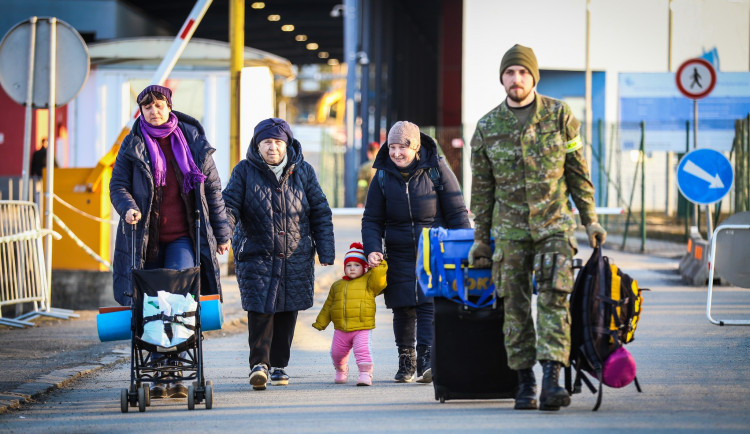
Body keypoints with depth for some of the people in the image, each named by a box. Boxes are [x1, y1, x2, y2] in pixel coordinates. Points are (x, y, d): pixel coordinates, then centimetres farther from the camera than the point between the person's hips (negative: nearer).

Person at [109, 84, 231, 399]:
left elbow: (212, 189, 13)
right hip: (146, 237, 1)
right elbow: (118, 185, 5)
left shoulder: (193, 141, 8)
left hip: (183, 237, -1)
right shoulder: (133, 145, 7)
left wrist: (221, 233, 12)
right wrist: (128, 207, -17)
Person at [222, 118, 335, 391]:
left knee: (287, 311, 6)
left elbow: (320, 212, 9)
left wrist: (326, 250, 4)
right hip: (256, 254, -2)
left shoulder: (303, 171, 7)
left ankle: (279, 365, 17)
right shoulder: (245, 171, 2)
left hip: (296, 256, 2)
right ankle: (259, 363, -12)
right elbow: (230, 205, -3)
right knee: (260, 308, -14)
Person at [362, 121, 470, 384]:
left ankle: (426, 360, -18)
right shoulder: (383, 177, 2)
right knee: (403, 310, 5)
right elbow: (372, 220, 7)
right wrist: (372, 249, -8)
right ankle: (405, 360, 21)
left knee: (430, 304, -14)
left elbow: (457, 213, -1)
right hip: (399, 256, 3)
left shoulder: (436, 170, -5)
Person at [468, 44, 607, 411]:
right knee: (515, 306, 3)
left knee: (553, 298, -14)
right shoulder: (487, 127, 3)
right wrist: (481, 238, 8)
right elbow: (481, 187, 9)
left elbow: (577, 171, 6)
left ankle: (552, 381, -21)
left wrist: (590, 219, 4)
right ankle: (524, 382, 11)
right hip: (509, 230, 2)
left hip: (554, 225, -2)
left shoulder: (559, 116, 0)